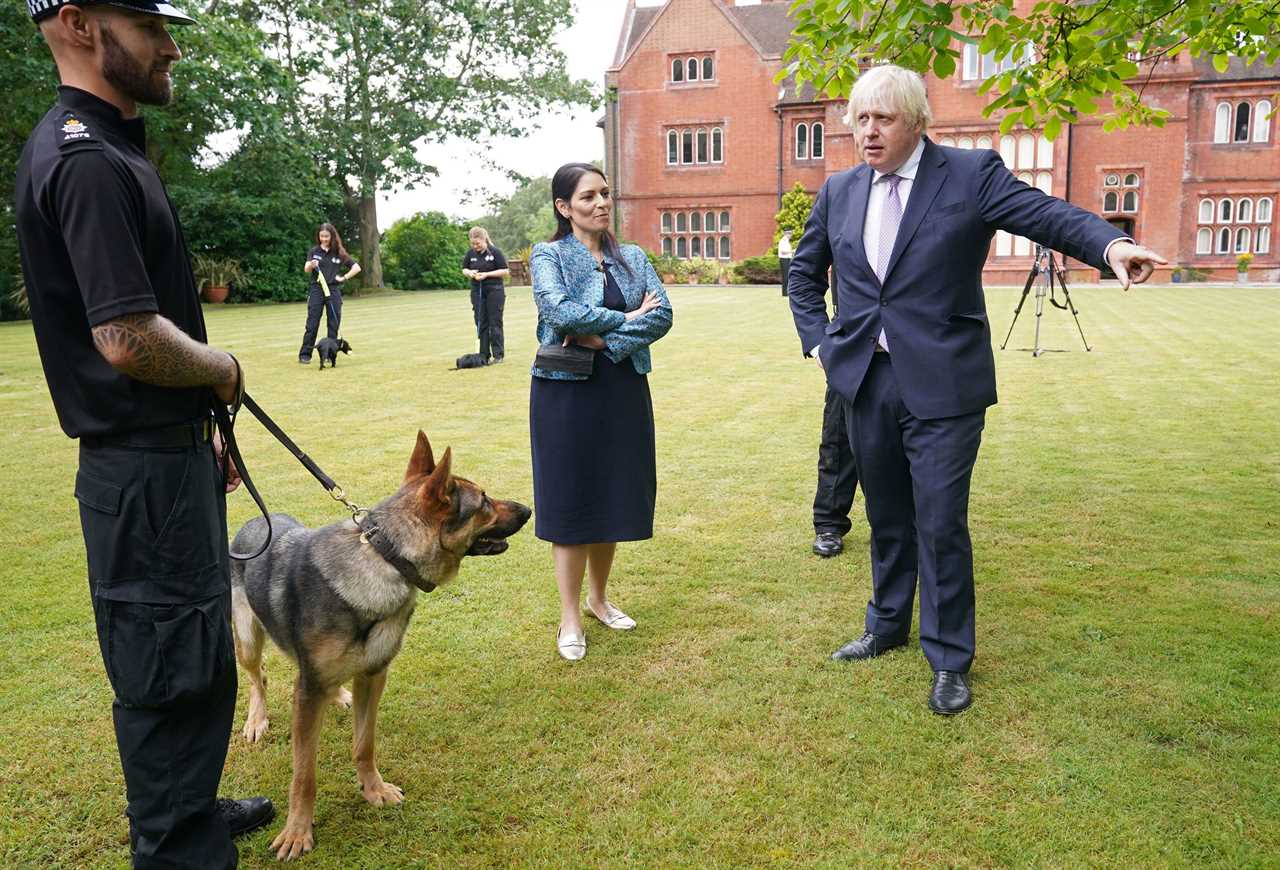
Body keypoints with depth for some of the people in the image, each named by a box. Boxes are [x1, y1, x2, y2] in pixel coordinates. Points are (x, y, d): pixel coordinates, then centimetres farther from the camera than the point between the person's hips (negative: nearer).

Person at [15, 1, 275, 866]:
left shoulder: (108, 148, 14)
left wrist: (202, 426, 20)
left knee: (195, 656, 22)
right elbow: (129, 340, -27)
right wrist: (221, 369, -8)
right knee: (171, 668, 3)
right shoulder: (86, 161, -19)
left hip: (169, 454, 10)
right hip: (145, 469, -10)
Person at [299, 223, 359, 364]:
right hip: (317, 290, -1)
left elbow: (357, 268, 7)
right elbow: (306, 269, -7)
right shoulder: (314, 251, 5)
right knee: (312, 324, -4)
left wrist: (344, 278, -2)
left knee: (333, 324, 3)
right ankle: (304, 355, -1)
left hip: (334, 291, 1)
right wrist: (311, 265, -28)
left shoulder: (339, 253, 5)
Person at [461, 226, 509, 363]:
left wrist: (487, 274, -17)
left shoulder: (495, 252, -8)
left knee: (495, 323, -2)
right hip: (477, 291, 5)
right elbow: (464, 269, 17)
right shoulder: (471, 253, 6)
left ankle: (498, 355, 3)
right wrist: (469, 273, -6)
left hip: (494, 290, -5)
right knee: (481, 324, 5)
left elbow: (505, 271, -8)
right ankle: (484, 355, 9)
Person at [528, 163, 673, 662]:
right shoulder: (549, 255, -2)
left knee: (614, 495, 11)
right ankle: (570, 618, 12)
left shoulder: (632, 257, 9)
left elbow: (663, 314, -5)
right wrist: (627, 319, -13)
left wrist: (605, 339, -17)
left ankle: (599, 598, 30)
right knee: (570, 499, 1)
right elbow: (557, 309, -21)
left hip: (623, 389, 4)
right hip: (567, 390, -4)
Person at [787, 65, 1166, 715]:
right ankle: (887, 626, 37)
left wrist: (1111, 244, -37)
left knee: (941, 525, -1)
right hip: (864, 382, 5)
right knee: (886, 518, 18)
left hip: (941, 385, -4)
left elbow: (1047, 214, -18)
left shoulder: (971, 174, -5)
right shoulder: (839, 191, 8)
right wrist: (816, 339, 9)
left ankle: (950, 660, 17)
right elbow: (804, 270, 21)